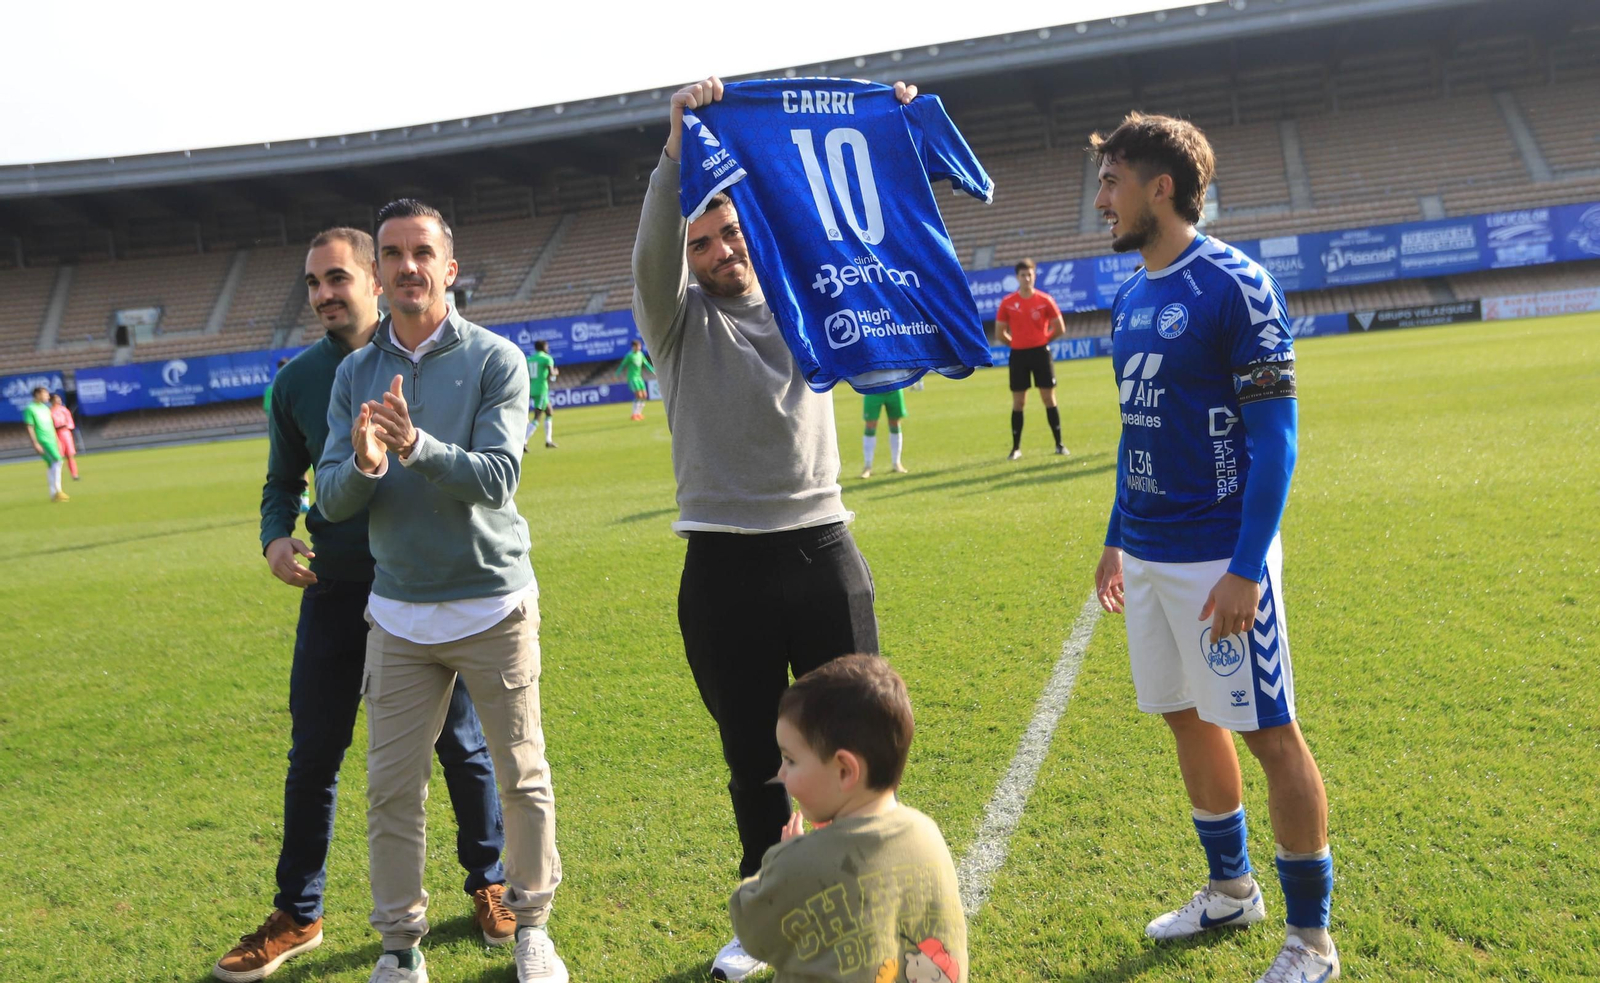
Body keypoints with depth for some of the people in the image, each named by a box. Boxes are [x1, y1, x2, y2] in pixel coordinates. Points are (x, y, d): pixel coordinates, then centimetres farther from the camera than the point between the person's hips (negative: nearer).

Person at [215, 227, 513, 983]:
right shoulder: (298, 380, 3)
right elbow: (282, 482, 12)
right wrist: (275, 538, -8)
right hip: (335, 588, 3)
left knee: (461, 744, 9)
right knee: (312, 757, 8)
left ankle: (489, 884, 29)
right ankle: (296, 915, 23)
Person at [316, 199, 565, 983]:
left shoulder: (495, 360, -5)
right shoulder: (354, 374, 5)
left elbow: (497, 479, -16)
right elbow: (331, 500, -1)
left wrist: (416, 445, -33)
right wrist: (363, 465, -23)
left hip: (494, 605, -2)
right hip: (399, 614, 3)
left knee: (522, 777, 8)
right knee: (392, 787, 4)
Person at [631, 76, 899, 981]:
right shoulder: (679, 318, 3)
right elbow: (651, 256, -16)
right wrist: (679, 145, -27)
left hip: (824, 554, 1)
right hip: (725, 570, -1)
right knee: (753, 760, 11)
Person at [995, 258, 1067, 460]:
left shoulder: (1045, 300, -3)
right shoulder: (1007, 303, -1)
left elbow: (1060, 329, 3)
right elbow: (1001, 333, 7)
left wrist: (1042, 341, 6)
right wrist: (1016, 343, 4)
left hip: (1040, 353, -1)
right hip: (1018, 355, 1)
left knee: (1049, 398, 1)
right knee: (1018, 402, 3)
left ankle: (1059, 444, 9)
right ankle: (1016, 448, 9)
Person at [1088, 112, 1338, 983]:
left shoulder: (1234, 285, -13)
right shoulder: (1132, 298, 11)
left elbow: (1273, 438, -15)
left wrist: (1247, 568, -20)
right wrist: (1117, 540, 19)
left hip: (1220, 557, -8)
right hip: (1148, 557, 8)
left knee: (1270, 734, 0)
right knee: (1185, 719, 17)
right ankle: (1231, 889, 35)